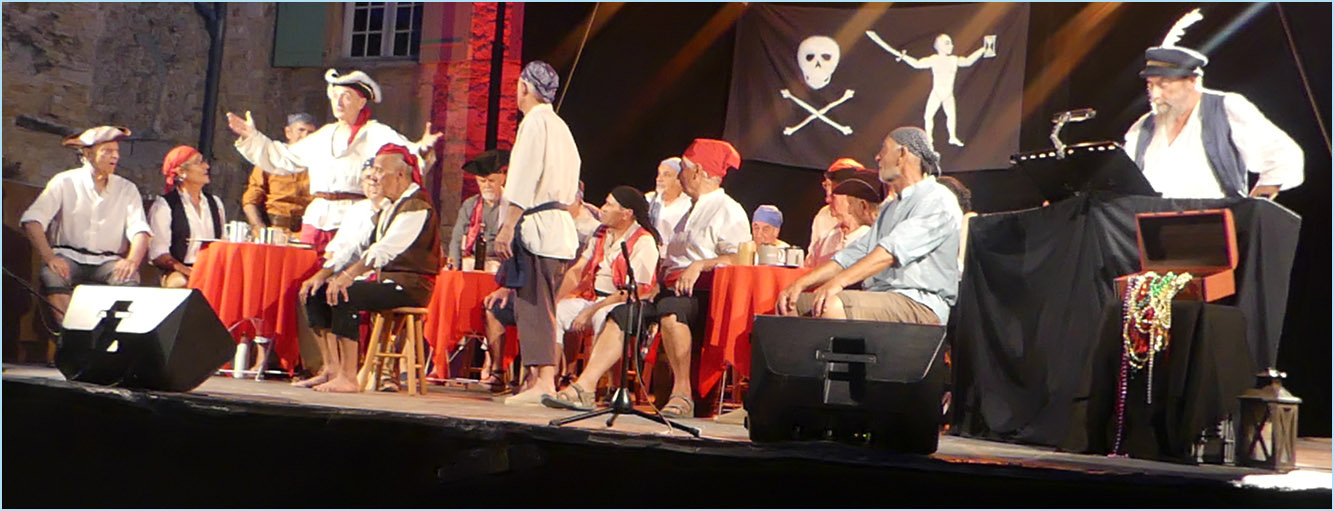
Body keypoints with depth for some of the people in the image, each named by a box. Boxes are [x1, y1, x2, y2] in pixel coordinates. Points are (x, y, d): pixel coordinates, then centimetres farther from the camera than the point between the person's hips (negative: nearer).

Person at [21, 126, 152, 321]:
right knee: (52, 276, -33)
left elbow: (140, 230, -1)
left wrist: (132, 260, -24)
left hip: (109, 261, 1)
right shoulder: (64, 182, 5)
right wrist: (49, 257, -22)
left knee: (128, 279, -31)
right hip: (69, 256, -1)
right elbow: (31, 220, -5)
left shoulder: (127, 189, 11)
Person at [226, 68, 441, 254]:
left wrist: (421, 149, -33)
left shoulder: (377, 134, 3)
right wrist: (252, 137, 28)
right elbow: (282, 158, 30)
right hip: (316, 220, 6)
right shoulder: (323, 136, 21)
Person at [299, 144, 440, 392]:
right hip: (385, 280, 10)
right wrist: (324, 274, 4)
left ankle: (349, 378, -24)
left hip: (410, 286, -9)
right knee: (318, 293, 0)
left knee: (344, 296, -28)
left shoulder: (417, 205, -12)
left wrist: (348, 276, -34)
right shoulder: (387, 208, 20)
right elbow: (357, 245, 16)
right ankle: (332, 369, -1)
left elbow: (387, 248, -26)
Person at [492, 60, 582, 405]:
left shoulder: (534, 122, -7)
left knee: (532, 303, -9)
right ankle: (543, 378, 13)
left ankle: (543, 381, -13)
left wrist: (507, 226, -16)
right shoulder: (560, 126, 20)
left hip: (535, 223, -9)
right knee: (540, 305, 12)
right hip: (560, 226, 9)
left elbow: (524, 181, -15)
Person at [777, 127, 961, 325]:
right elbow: (853, 254, 20)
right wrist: (802, 283, 6)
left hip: (921, 304, -9)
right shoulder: (890, 209, 27)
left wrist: (839, 281, -30)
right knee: (791, 304, -4)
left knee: (833, 306, -34)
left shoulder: (937, 200, -4)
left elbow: (894, 249, -20)